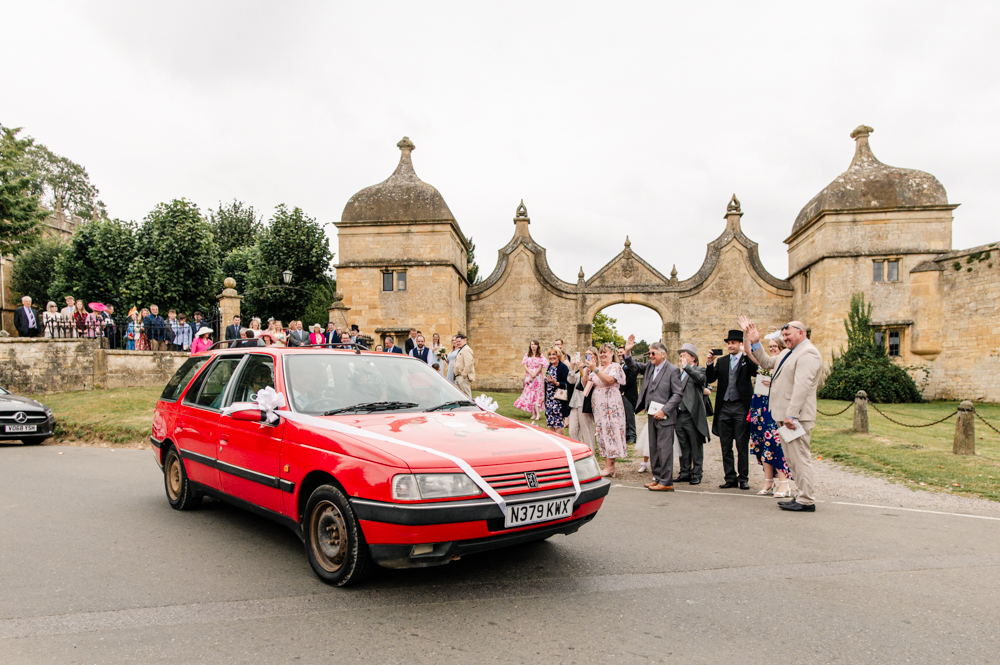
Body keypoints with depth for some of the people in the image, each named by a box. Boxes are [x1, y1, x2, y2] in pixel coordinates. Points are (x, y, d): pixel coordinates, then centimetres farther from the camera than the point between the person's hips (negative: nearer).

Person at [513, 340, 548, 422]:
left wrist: (534, 376, -12)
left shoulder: (540, 356, 3)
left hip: (537, 377, -2)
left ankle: (537, 413, -8)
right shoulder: (527, 355, 10)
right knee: (530, 394, -2)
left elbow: (540, 367, -3)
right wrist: (531, 374, -11)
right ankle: (534, 414, 0)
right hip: (528, 376, 2)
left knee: (536, 394, -8)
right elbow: (525, 366, 3)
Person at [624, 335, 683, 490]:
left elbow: (678, 393, -12)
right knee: (653, 448, 13)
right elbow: (635, 366, 21)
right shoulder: (649, 366, 10)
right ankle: (657, 478, 23)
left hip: (664, 416, -7)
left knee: (664, 448, -5)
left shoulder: (673, 370, -9)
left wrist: (664, 411, -18)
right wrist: (627, 352, 3)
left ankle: (666, 482, 2)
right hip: (651, 414, 8)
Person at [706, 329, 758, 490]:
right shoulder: (721, 361, 13)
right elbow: (710, 379, 6)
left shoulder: (748, 359, 1)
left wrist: (745, 355, -21)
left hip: (741, 407, -4)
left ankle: (743, 478, 12)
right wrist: (709, 364, -8)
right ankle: (730, 478, 16)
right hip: (724, 408, 4)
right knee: (726, 446, 8)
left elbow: (755, 372, -18)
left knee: (742, 445, 2)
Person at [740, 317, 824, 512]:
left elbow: (802, 387, -21)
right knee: (792, 458, 14)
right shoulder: (788, 353, 18)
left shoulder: (808, 353, -14)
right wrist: (755, 342, 19)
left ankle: (806, 501, 0)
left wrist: (791, 415, -25)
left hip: (796, 416, -10)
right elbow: (767, 362, 30)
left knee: (799, 458, -6)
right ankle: (803, 495, 21)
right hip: (787, 415, 10)